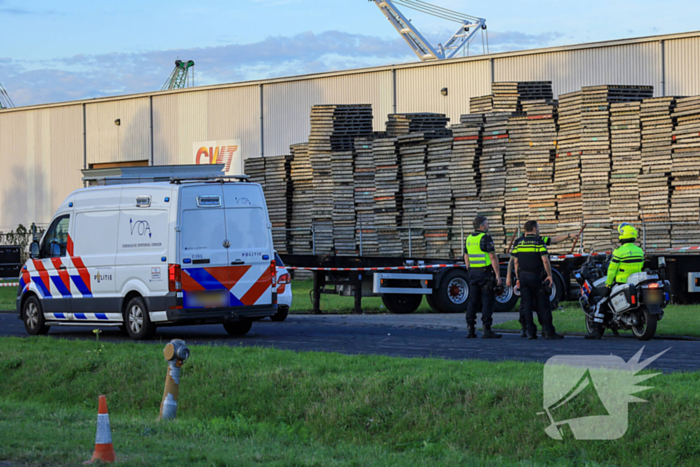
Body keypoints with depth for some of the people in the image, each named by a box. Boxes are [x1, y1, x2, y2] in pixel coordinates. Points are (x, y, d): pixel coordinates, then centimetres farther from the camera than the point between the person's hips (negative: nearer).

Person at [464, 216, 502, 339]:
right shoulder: (486, 238, -12)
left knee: (473, 301, 8)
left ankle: (470, 329, 6)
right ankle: (487, 330, -8)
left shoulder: (469, 239, 11)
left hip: (473, 272, 7)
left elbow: (466, 257, 17)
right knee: (488, 301, -4)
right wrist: (497, 274, -13)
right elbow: (493, 257, -16)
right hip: (486, 273, -7)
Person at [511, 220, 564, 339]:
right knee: (543, 305, -1)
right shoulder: (539, 242, -7)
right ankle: (549, 332, -2)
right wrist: (549, 276, -6)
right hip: (536, 276, -4)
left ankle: (530, 332, 2)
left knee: (527, 306, 5)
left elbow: (515, 262, 9)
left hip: (523, 276, 4)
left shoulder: (519, 243, 8)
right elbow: (545, 260, -13)